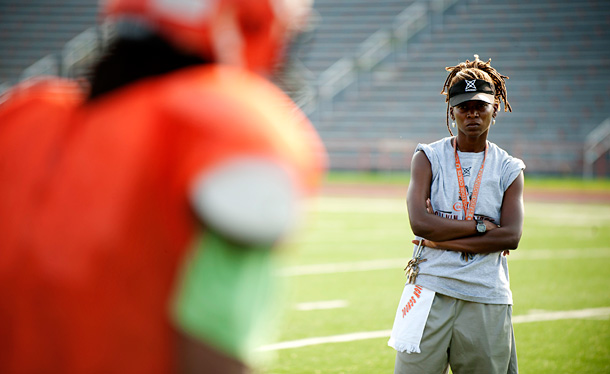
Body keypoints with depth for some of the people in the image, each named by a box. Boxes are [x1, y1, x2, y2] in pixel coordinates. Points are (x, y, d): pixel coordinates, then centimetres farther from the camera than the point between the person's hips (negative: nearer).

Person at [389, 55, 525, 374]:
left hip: (488, 301, 1)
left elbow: (511, 237, -6)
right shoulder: (428, 158, 6)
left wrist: (443, 238, -10)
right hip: (432, 290, -1)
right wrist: (479, 226, -8)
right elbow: (420, 222, -9)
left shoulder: (510, 169, 9)